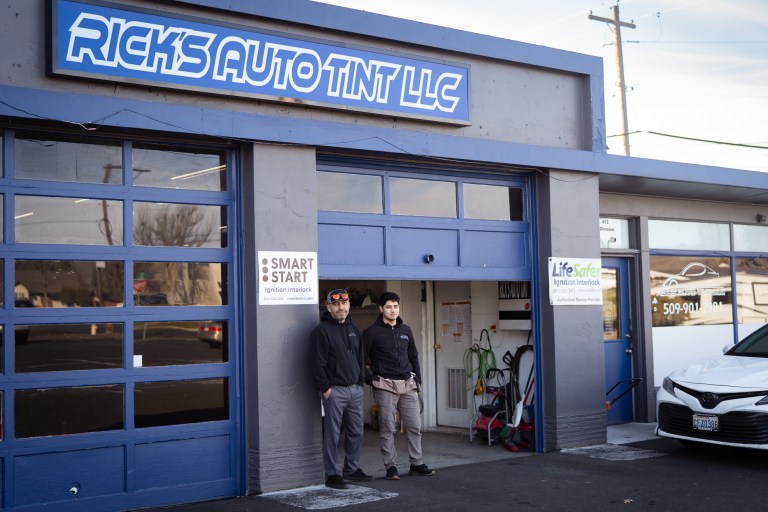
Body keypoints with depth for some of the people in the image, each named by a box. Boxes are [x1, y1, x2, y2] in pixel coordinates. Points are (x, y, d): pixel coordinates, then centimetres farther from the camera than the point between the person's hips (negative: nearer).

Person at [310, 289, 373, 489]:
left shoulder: (353, 329, 15)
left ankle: (352, 469, 24)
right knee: (332, 434, -1)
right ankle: (333, 474, 6)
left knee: (356, 431, 12)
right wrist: (325, 388, -15)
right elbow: (318, 363, -13)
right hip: (334, 391, -7)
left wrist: (361, 382, 13)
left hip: (355, 389, 7)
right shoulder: (322, 331, -8)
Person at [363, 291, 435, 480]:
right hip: (385, 386, -5)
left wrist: (417, 380, 13)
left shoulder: (406, 330, 13)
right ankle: (391, 466, 8)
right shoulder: (372, 332, -3)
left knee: (414, 426, 4)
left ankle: (417, 464, 14)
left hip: (408, 385, 5)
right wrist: (371, 379, -5)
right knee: (387, 428, 0)